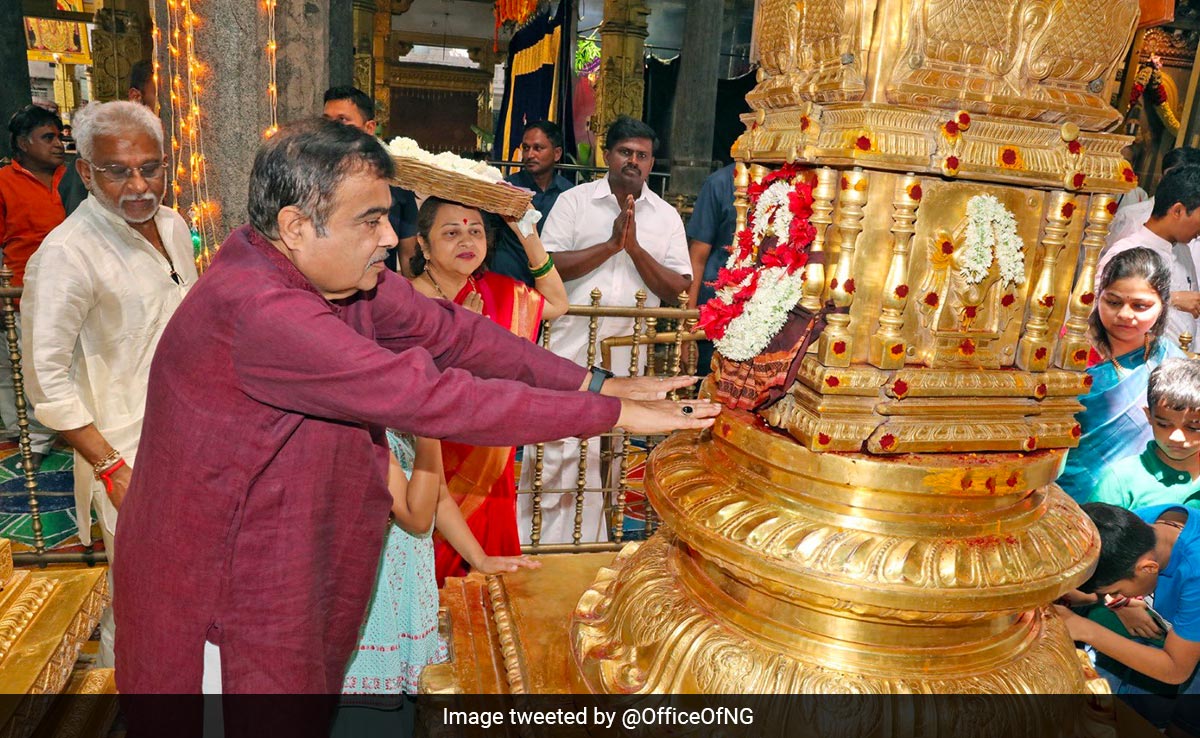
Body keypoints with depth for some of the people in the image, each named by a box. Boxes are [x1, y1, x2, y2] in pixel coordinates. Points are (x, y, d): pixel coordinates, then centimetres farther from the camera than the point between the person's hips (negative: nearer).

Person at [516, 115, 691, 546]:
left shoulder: (666, 216, 10)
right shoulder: (574, 201, 5)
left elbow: (676, 291, 2)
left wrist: (636, 248, -10)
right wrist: (611, 244, -13)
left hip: (628, 354, 3)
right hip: (569, 346, -2)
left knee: (608, 454, 9)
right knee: (555, 450, -4)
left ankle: (587, 544, 24)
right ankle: (532, 541, 11)